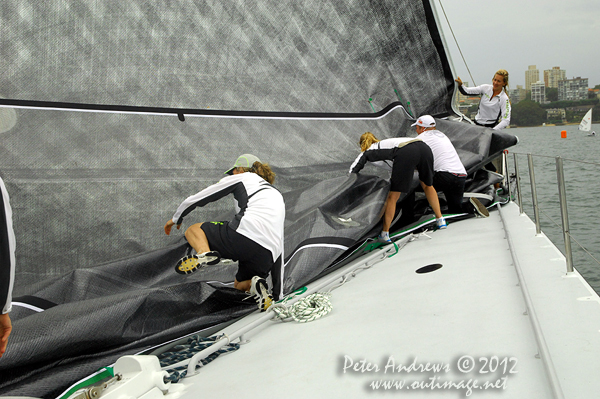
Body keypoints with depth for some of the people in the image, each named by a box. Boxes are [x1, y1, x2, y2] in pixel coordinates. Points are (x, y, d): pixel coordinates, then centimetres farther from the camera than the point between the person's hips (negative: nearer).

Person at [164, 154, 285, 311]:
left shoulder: (242, 178, 19)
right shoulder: (277, 194, 34)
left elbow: (197, 199, 21)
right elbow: (280, 248, 32)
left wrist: (176, 218, 41)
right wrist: (278, 294, 34)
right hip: (266, 257, 5)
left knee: (193, 230, 20)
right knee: (239, 286, 32)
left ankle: (204, 253, -12)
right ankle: (255, 284, -2)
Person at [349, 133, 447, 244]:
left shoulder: (367, 152, 27)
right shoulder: (385, 142, 41)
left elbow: (353, 171, 28)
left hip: (405, 153, -6)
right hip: (424, 147, 6)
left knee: (393, 196, 4)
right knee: (427, 185, 29)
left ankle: (385, 234, 9)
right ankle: (440, 220, 36)